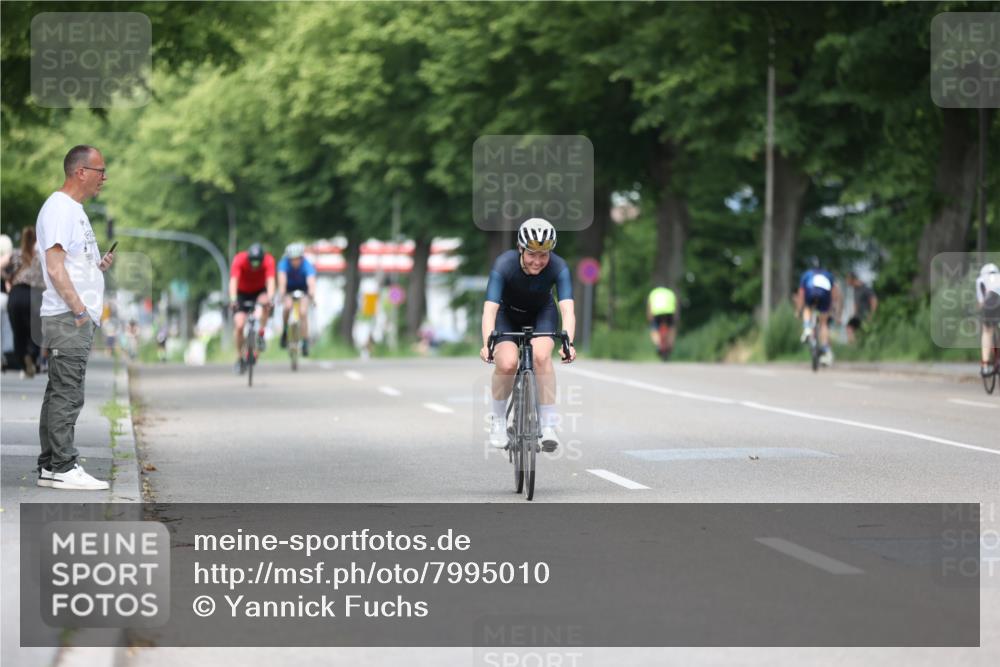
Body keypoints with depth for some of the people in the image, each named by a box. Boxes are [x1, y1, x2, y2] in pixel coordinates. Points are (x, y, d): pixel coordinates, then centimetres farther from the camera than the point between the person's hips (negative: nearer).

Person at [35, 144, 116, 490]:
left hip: (77, 318, 11)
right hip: (69, 318, -11)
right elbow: (54, 268, -20)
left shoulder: (74, 209, 19)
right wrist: (79, 310, -20)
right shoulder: (59, 208, -13)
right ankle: (62, 468, -10)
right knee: (67, 394, -10)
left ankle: (50, 467, 14)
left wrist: (99, 266, 9)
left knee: (59, 393, 11)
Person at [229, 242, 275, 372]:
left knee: (265, 302, -36)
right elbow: (233, 281, -38)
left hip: (260, 291, 0)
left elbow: (270, 281, -38)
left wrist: (270, 297, -55)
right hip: (243, 293, 0)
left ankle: (260, 334, -18)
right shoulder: (239, 260, -29)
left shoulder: (268, 260, -27)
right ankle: (240, 358, 2)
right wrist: (233, 299, -53)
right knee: (239, 325, -15)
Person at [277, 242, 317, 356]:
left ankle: (305, 342, -5)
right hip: (289, 286, 1)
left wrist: (312, 297, -67)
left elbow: (311, 282, -50)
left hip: (303, 287, -1)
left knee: (303, 312, -17)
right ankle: (285, 330, -1)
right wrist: (281, 295, -62)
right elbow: (282, 281, -45)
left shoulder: (307, 265, -35)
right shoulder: (284, 263, -32)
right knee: (287, 307, -26)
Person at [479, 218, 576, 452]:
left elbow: (567, 309, -38)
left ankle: (548, 424, -18)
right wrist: (487, 344, -55)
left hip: (542, 314, 1)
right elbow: (490, 309, -39)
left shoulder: (558, 267, -29)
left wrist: (568, 343, -55)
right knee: (507, 363, -24)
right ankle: (498, 421, 2)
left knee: (541, 355, -28)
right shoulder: (504, 265, -33)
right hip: (507, 315, -1)